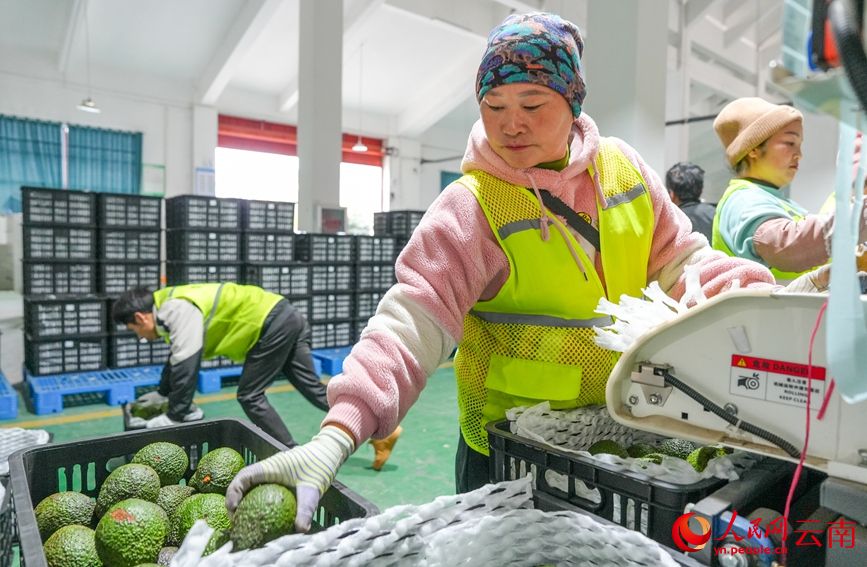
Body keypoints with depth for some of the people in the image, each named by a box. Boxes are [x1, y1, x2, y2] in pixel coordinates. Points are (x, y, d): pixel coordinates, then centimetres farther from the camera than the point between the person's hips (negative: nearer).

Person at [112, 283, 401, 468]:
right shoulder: (174, 306, 20)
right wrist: (162, 393, 43)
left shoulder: (176, 309, -11)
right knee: (314, 388, 8)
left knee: (249, 396, 0)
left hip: (274, 323, -10)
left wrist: (174, 415, -7)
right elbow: (177, 357, 35)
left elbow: (186, 365, -17)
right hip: (287, 318, 10)